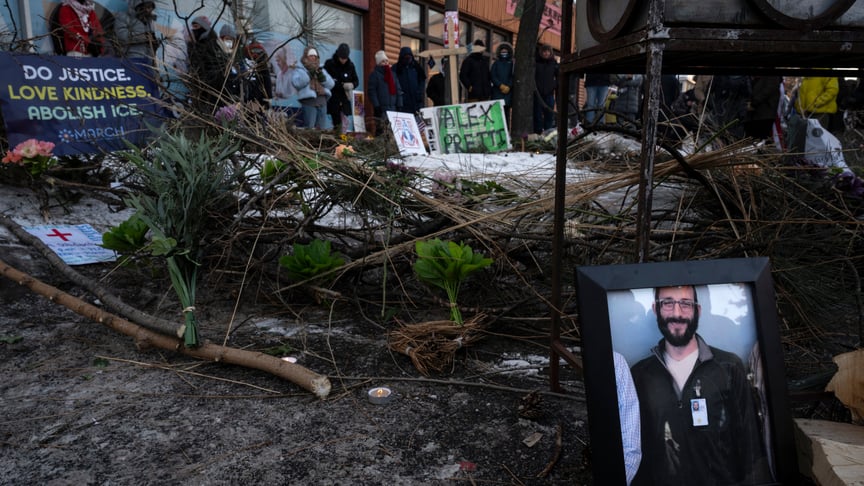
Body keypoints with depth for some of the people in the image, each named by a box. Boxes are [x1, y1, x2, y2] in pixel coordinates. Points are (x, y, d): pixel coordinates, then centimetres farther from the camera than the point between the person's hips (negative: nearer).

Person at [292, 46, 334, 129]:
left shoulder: (320, 69, 22)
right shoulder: (300, 69, 7)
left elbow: (331, 84, 13)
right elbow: (296, 83, -12)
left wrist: (322, 76, -5)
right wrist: (309, 74, -18)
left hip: (322, 101, 5)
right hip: (308, 101, -5)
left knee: (322, 128, 6)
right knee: (309, 128, -7)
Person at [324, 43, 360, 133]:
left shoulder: (350, 65, 6)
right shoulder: (329, 64, -4)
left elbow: (356, 80, 13)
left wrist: (352, 85, -11)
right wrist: (342, 85, -16)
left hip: (345, 99, 2)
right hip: (333, 99, -2)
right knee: (337, 122, -1)